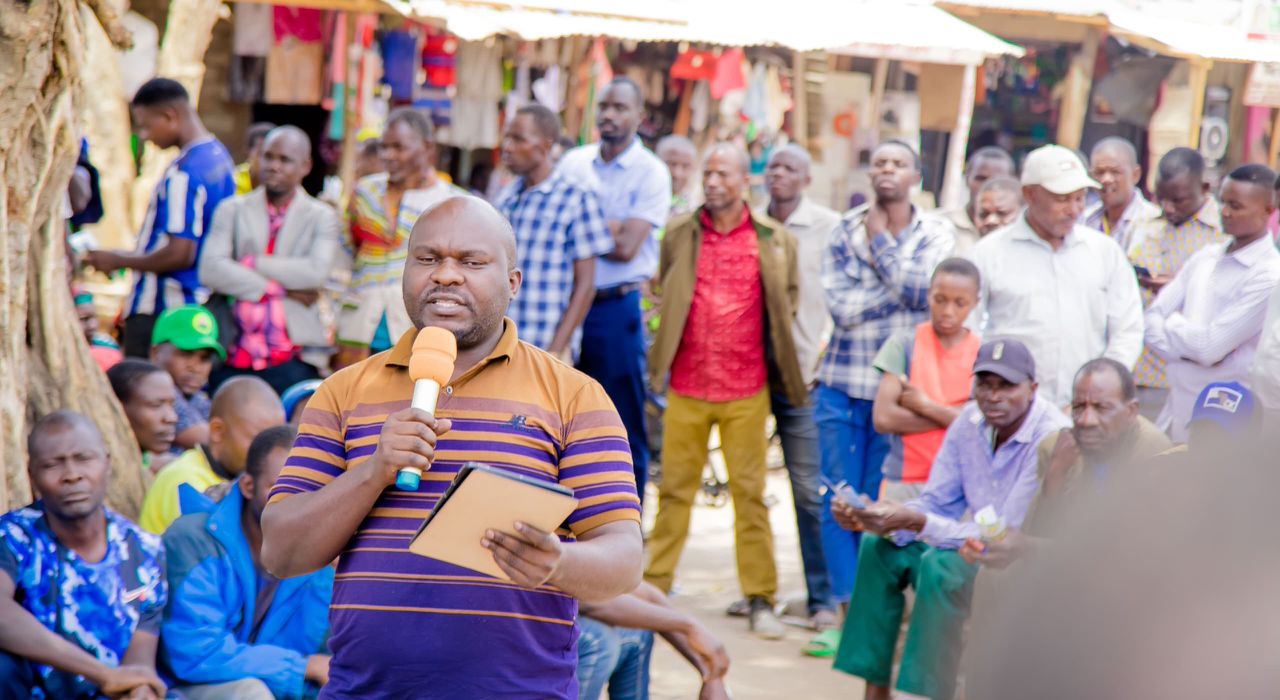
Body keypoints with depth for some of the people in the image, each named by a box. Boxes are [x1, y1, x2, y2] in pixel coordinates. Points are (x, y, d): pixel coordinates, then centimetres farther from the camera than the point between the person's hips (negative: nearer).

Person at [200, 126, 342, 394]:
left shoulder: (321, 217, 8)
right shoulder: (232, 210, 11)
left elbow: (317, 271, -10)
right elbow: (211, 270, -4)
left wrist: (253, 263, -6)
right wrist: (281, 290, -8)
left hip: (291, 360, -2)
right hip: (233, 355, 2)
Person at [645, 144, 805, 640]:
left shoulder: (774, 240, 2)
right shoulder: (678, 234, 6)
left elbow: (788, 300, 13)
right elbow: (661, 296, 16)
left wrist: (778, 358, 7)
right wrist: (659, 362, 10)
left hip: (747, 390, -1)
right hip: (686, 386, 1)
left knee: (750, 492, 2)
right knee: (674, 488, 6)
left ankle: (760, 599, 8)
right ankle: (653, 587, 13)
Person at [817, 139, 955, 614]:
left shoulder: (936, 235, 4)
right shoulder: (844, 233, 5)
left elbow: (924, 292, -14)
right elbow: (842, 306, -8)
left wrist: (882, 242, -7)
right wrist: (900, 288, -9)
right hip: (843, 387, 1)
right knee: (839, 502, -1)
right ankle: (848, 608, 6)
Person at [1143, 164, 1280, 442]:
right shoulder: (1205, 258, 9)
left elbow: (1210, 347, -18)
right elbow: (1152, 320, 5)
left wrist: (1172, 324, -1)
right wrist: (1189, 348, -12)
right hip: (1176, 408, 6)